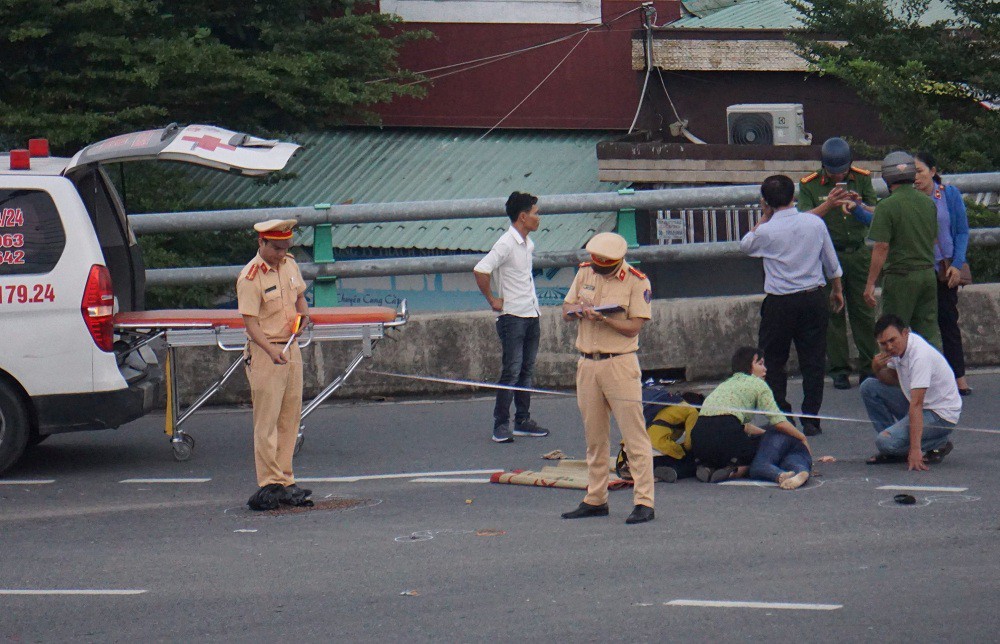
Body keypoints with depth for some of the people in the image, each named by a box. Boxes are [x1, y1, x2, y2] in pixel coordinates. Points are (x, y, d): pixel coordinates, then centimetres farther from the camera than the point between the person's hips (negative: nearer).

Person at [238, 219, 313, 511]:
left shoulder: (290, 265, 8)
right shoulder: (249, 278, -15)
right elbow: (250, 322, -20)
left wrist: (303, 312, 3)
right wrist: (271, 350, -33)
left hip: (291, 349, 7)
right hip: (263, 352, -7)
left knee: (290, 418, 8)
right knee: (267, 421, -7)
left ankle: (285, 480, 13)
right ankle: (270, 483, -5)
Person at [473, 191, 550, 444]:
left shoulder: (529, 244, 12)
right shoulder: (506, 244, -16)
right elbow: (480, 271, -26)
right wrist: (493, 300, -17)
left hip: (531, 316, 9)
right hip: (512, 317, -9)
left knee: (526, 371, 12)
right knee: (511, 372, -8)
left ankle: (523, 421, 18)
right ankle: (501, 426, -5)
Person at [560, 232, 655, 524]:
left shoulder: (636, 282, -8)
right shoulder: (585, 272, 9)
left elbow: (634, 327, -13)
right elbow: (566, 311, 14)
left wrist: (602, 317, -24)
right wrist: (576, 309, -9)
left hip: (620, 364, -6)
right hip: (587, 365, 6)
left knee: (634, 434, -7)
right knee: (595, 437, 12)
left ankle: (644, 502, -7)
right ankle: (595, 499, 20)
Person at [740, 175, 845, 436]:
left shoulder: (766, 231, -12)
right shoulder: (815, 223, -2)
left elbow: (745, 245, 12)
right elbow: (832, 263, 9)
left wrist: (765, 217, 11)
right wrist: (837, 290, 24)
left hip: (780, 303, -3)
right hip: (814, 297, 3)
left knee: (773, 361, 9)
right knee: (813, 360, 7)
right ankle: (811, 419, 6)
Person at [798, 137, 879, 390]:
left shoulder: (862, 179, 6)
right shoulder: (810, 185, 0)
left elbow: (875, 216, 3)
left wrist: (859, 206, -17)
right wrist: (829, 204, -24)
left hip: (859, 253, 1)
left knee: (864, 312, 0)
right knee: (833, 314, 0)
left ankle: (868, 368, 5)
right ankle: (838, 369, 6)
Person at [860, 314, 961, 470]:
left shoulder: (920, 356, -29)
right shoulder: (898, 346, -2)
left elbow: (916, 405, -34)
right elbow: (893, 379, 14)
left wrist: (915, 449, -37)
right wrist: (877, 369, -10)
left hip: (941, 415, -9)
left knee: (885, 442, -24)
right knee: (869, 387, 2)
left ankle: (938, 444, -2)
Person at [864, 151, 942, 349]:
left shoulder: (887, 206, -13)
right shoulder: (928, 203, 7)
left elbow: (882, 247, -16)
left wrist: (870, 284, -12)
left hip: (900, 276, -6)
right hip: (928, 273, 6)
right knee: (929, 331, 9)